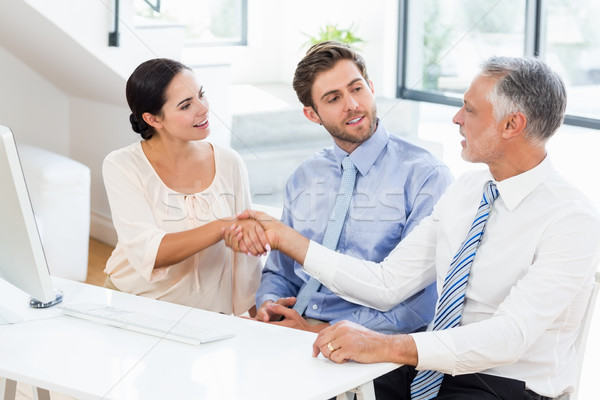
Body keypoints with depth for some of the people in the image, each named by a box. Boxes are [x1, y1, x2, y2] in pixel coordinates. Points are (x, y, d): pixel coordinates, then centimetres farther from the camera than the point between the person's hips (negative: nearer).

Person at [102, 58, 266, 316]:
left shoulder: (229, 164, 3)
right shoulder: (121, 167, -6)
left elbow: (244, 256, 6)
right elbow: (147, 254, -20)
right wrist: (224, 227, -31)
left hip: (210, 314, 4)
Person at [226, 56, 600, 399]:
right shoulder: (465, 190, 8)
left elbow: (511, 335, -27)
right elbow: (388, 284, 6)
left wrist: (388, 345, -37)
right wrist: (285, 237, 4)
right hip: (436, 369, 7)